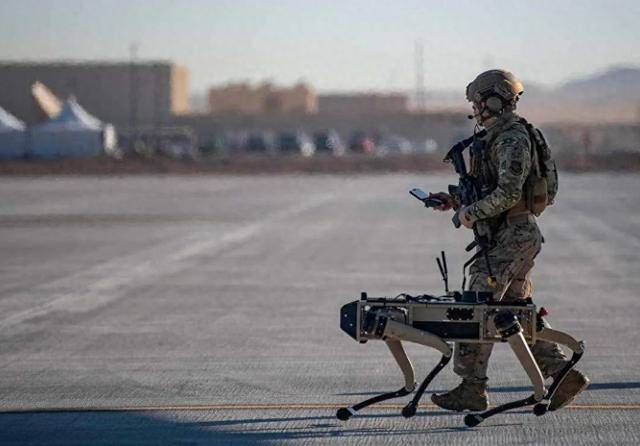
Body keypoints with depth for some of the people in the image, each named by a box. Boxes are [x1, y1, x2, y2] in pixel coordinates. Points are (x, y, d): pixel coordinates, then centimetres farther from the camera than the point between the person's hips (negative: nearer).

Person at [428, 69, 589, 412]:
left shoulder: (512, 141, -16)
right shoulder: (497, 138, 17)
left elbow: (508, 193, -24)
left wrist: (471, 212, -15)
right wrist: (456, 200, 14)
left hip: (511, 238, -11)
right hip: (509, 234, 11)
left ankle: (472, 389, -5)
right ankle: (563, 375, 12)